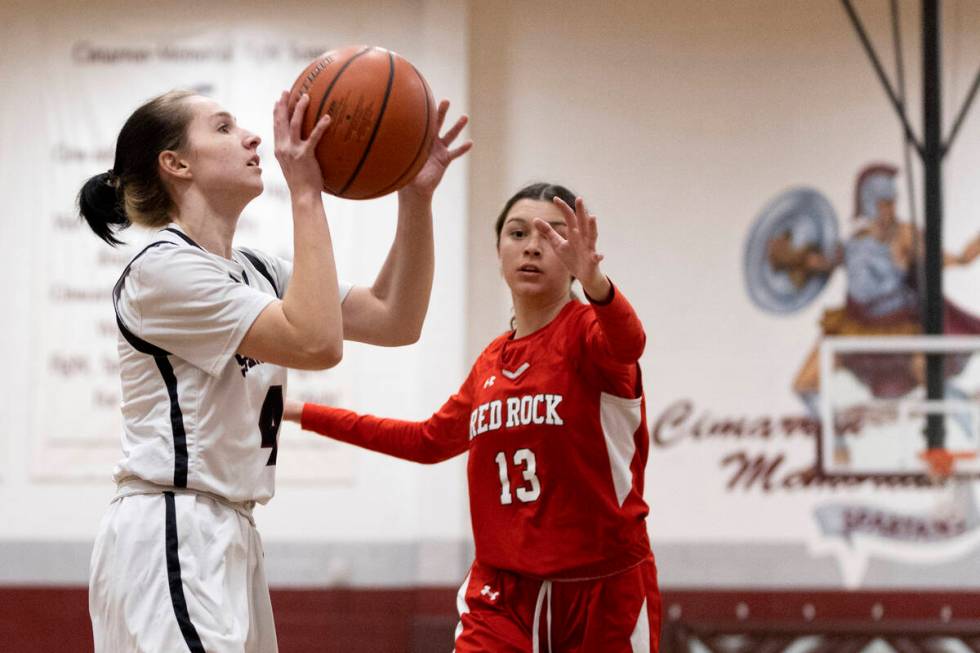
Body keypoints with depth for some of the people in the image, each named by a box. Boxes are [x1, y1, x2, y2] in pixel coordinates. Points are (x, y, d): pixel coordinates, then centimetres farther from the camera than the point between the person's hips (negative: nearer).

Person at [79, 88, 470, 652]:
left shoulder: (255, 271, 16)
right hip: (169, 537, -9)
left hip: (228, 540, 9)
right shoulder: (162, 268, -10)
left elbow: (396, 320, 12)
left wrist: (416, 197, 2)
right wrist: (306, 196, -17)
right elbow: (317, 342, -20)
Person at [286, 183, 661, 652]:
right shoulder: (491, 362, 11)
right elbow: (431, 439, 27)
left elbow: (627, 342, -31)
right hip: (502, 594, 4)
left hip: (603, 593, -4)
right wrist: (306, 414, 31)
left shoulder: (586, 331, -6)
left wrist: (594, 283, -54)